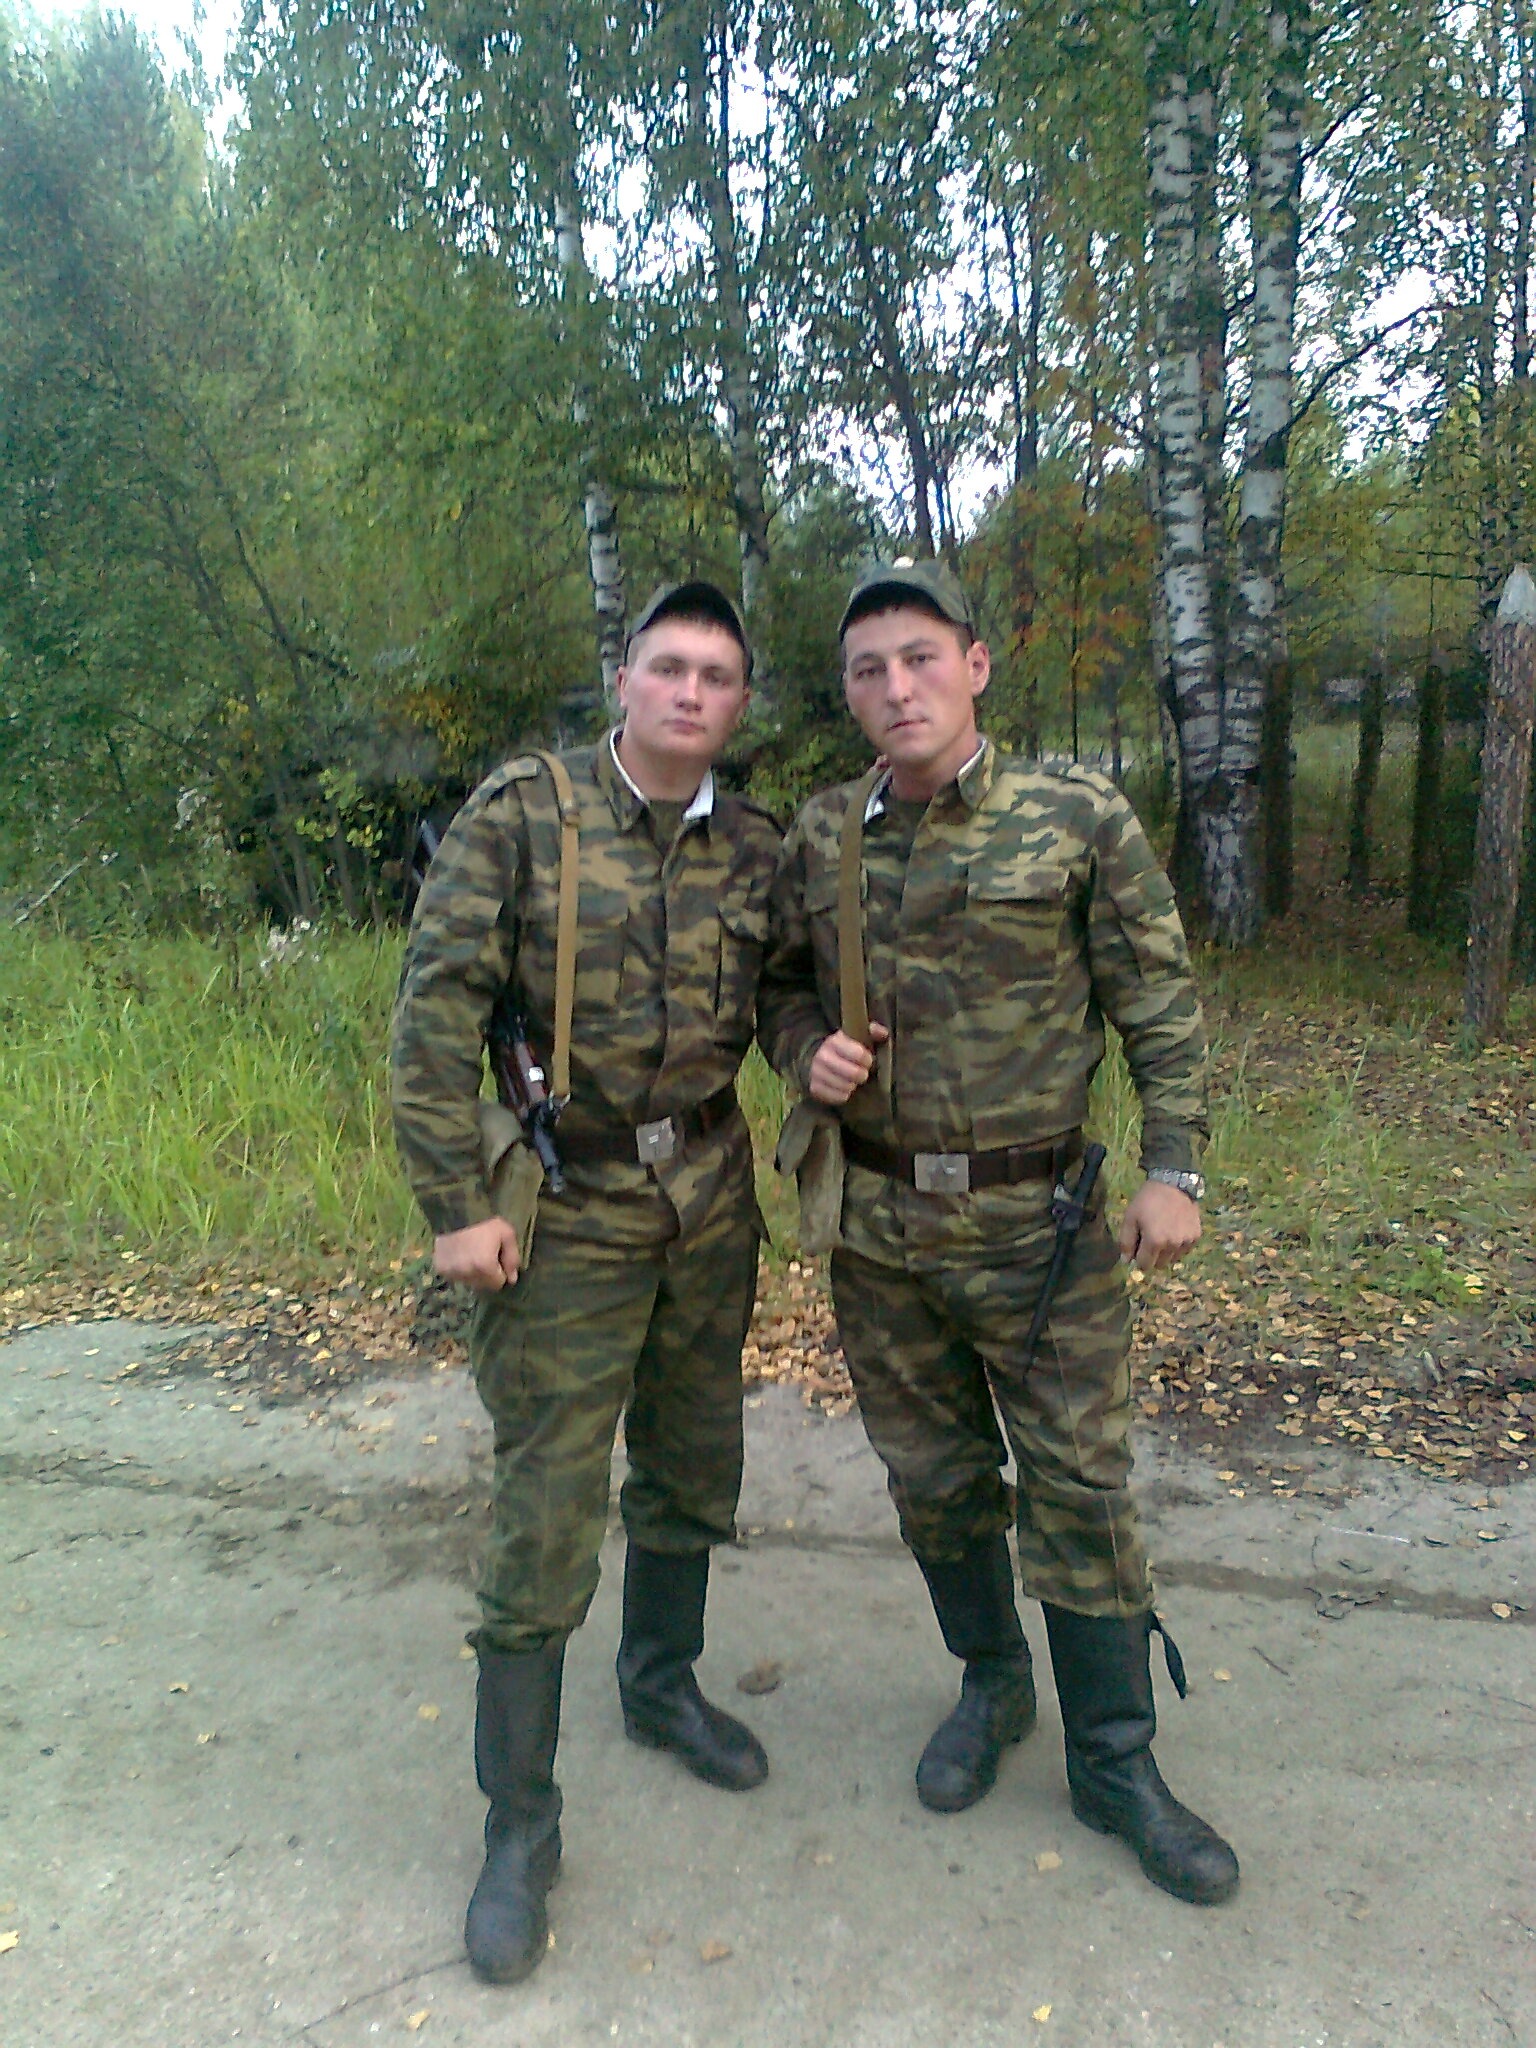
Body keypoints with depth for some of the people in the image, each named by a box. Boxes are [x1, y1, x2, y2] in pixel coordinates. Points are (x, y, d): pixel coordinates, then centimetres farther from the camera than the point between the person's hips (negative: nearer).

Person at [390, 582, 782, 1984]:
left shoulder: (756, 848, 3)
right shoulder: (522, 812, -9)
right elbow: (438, 1004, -11)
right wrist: (457, 1201, -14)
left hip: (711, 1196, 5)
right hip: (567, 1206, -4)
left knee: (694, 1466, 19)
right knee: (547, 1514, 0)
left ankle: (662, 1683, 45)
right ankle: (519, 1827, 19)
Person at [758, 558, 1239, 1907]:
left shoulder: (1081, 819, -6)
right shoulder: (821, 837, 3)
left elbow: (1161, 1004, -2)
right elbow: (785, 981, 15)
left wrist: (1174, 1170, -7)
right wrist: (809, 1051, -6)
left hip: (1039, 1223, -3)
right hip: (878, 1225, 3)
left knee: (1080, 1482, 5)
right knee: (933, 1476, 16)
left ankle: (1116, 1763, 25)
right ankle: (991, 1685, 40)